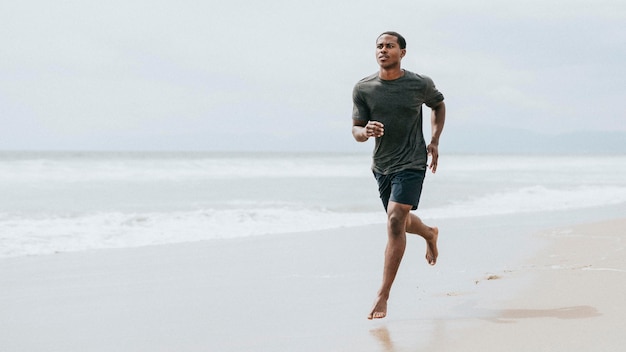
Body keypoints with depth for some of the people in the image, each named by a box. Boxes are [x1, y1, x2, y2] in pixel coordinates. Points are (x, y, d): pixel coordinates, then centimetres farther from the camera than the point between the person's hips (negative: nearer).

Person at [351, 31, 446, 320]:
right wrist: (366, 131, -25)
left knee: (395, 222, -18)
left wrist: (435, 141, 5)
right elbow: (356, 130, -1)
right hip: (381, 165, 4)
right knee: (400, 221, 21)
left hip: (412, 164, -4)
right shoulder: (363, 88, -4)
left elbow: (438, 105, 15)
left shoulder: (420, 85, -7)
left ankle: (383, 296, -15)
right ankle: (430, 233, 59)